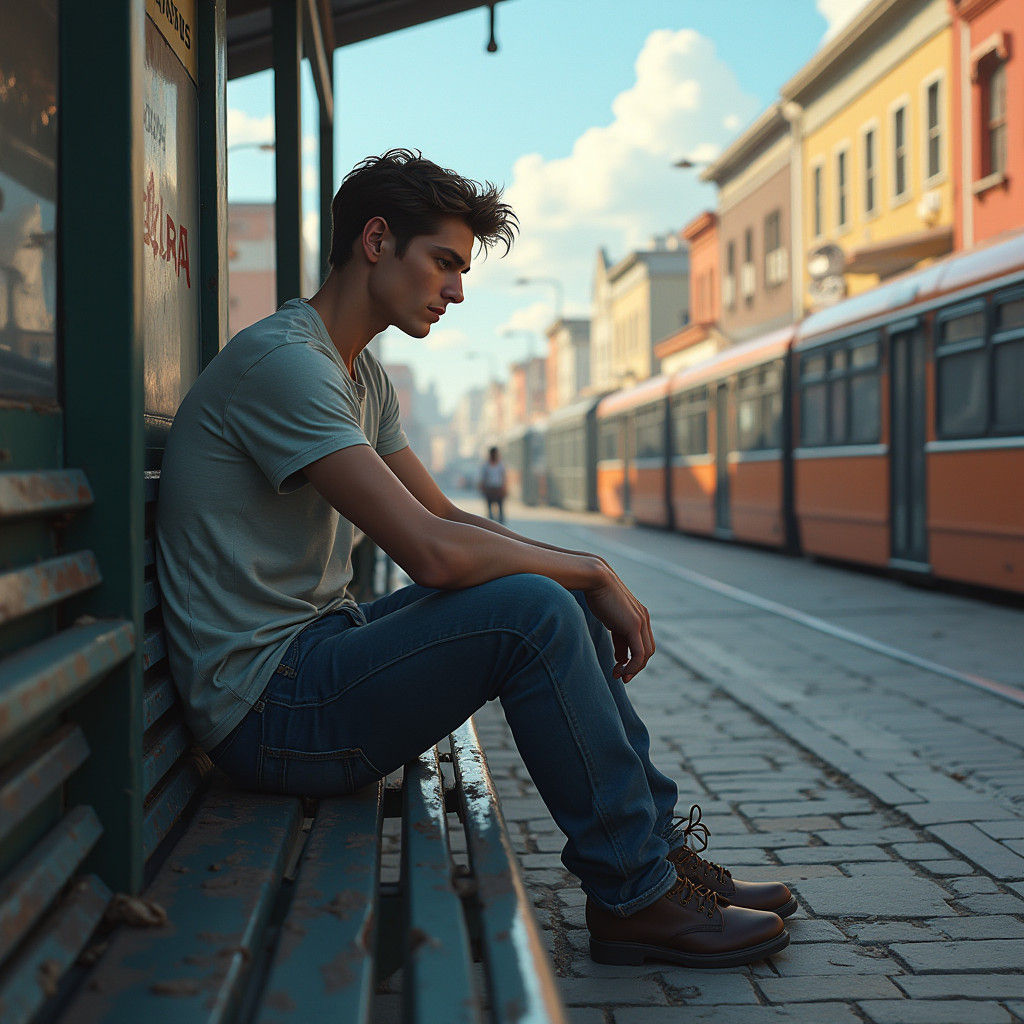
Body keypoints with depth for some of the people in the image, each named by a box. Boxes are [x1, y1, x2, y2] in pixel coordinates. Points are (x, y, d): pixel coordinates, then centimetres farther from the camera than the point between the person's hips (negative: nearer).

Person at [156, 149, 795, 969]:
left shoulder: (362, 375, 15)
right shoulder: (280, 360, -18)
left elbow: (448, 519, 16)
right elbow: (431, 552, -26)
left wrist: (592, 580, 1)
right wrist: (595, 573, -13)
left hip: (321, 650, 10)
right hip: (266, 706, -10)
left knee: (563, 595, 7)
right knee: (533, 610, -25)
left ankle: (658, 847, 10)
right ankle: (632, 897, -12)